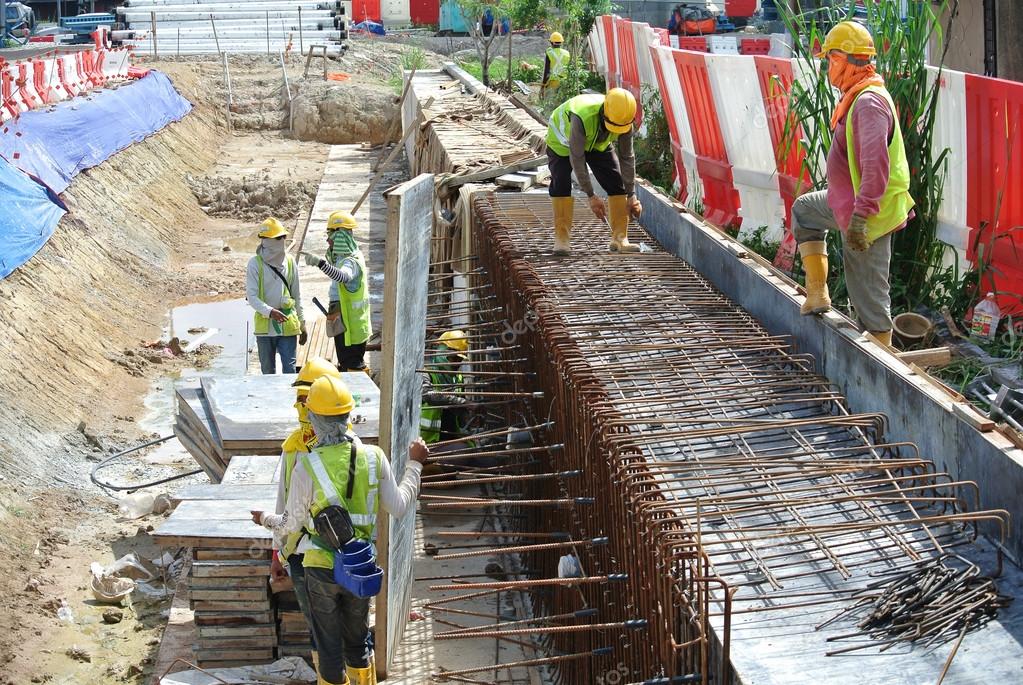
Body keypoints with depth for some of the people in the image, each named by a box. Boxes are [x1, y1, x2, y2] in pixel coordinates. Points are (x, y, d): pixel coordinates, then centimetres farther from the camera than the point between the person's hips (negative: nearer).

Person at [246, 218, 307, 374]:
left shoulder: (289, 261, 4)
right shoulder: (255, 264, -6)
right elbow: (251, 296, -12)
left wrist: (302, 325, 13)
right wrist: (270, 311, -28)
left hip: (288, 325, 1)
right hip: (264, 326, -1)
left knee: (289, 370, -4)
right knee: (268, 371, 10)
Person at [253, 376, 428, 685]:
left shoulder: (307, 467, -20)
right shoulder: (374, 457, -12)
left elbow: (291, 524, -9)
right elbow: (399, 508, -1)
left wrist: (265, 519, 14)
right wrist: (414, 464, 11)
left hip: (321, 568, -3)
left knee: (328, 647, 14)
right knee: (358, 640, 22)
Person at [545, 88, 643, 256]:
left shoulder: (624, 120, -30)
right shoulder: (582, 118, -46)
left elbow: (627, 157, -17)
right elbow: (576, 159, -39)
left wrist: (632, 195, -18)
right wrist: (591, 196, -37)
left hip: (598, 143, 4)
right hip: (563, 140, -4)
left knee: (616, 182, -6)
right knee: (561, 184, -19)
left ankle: (619, 237, -3)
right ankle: (561, 239, -14)